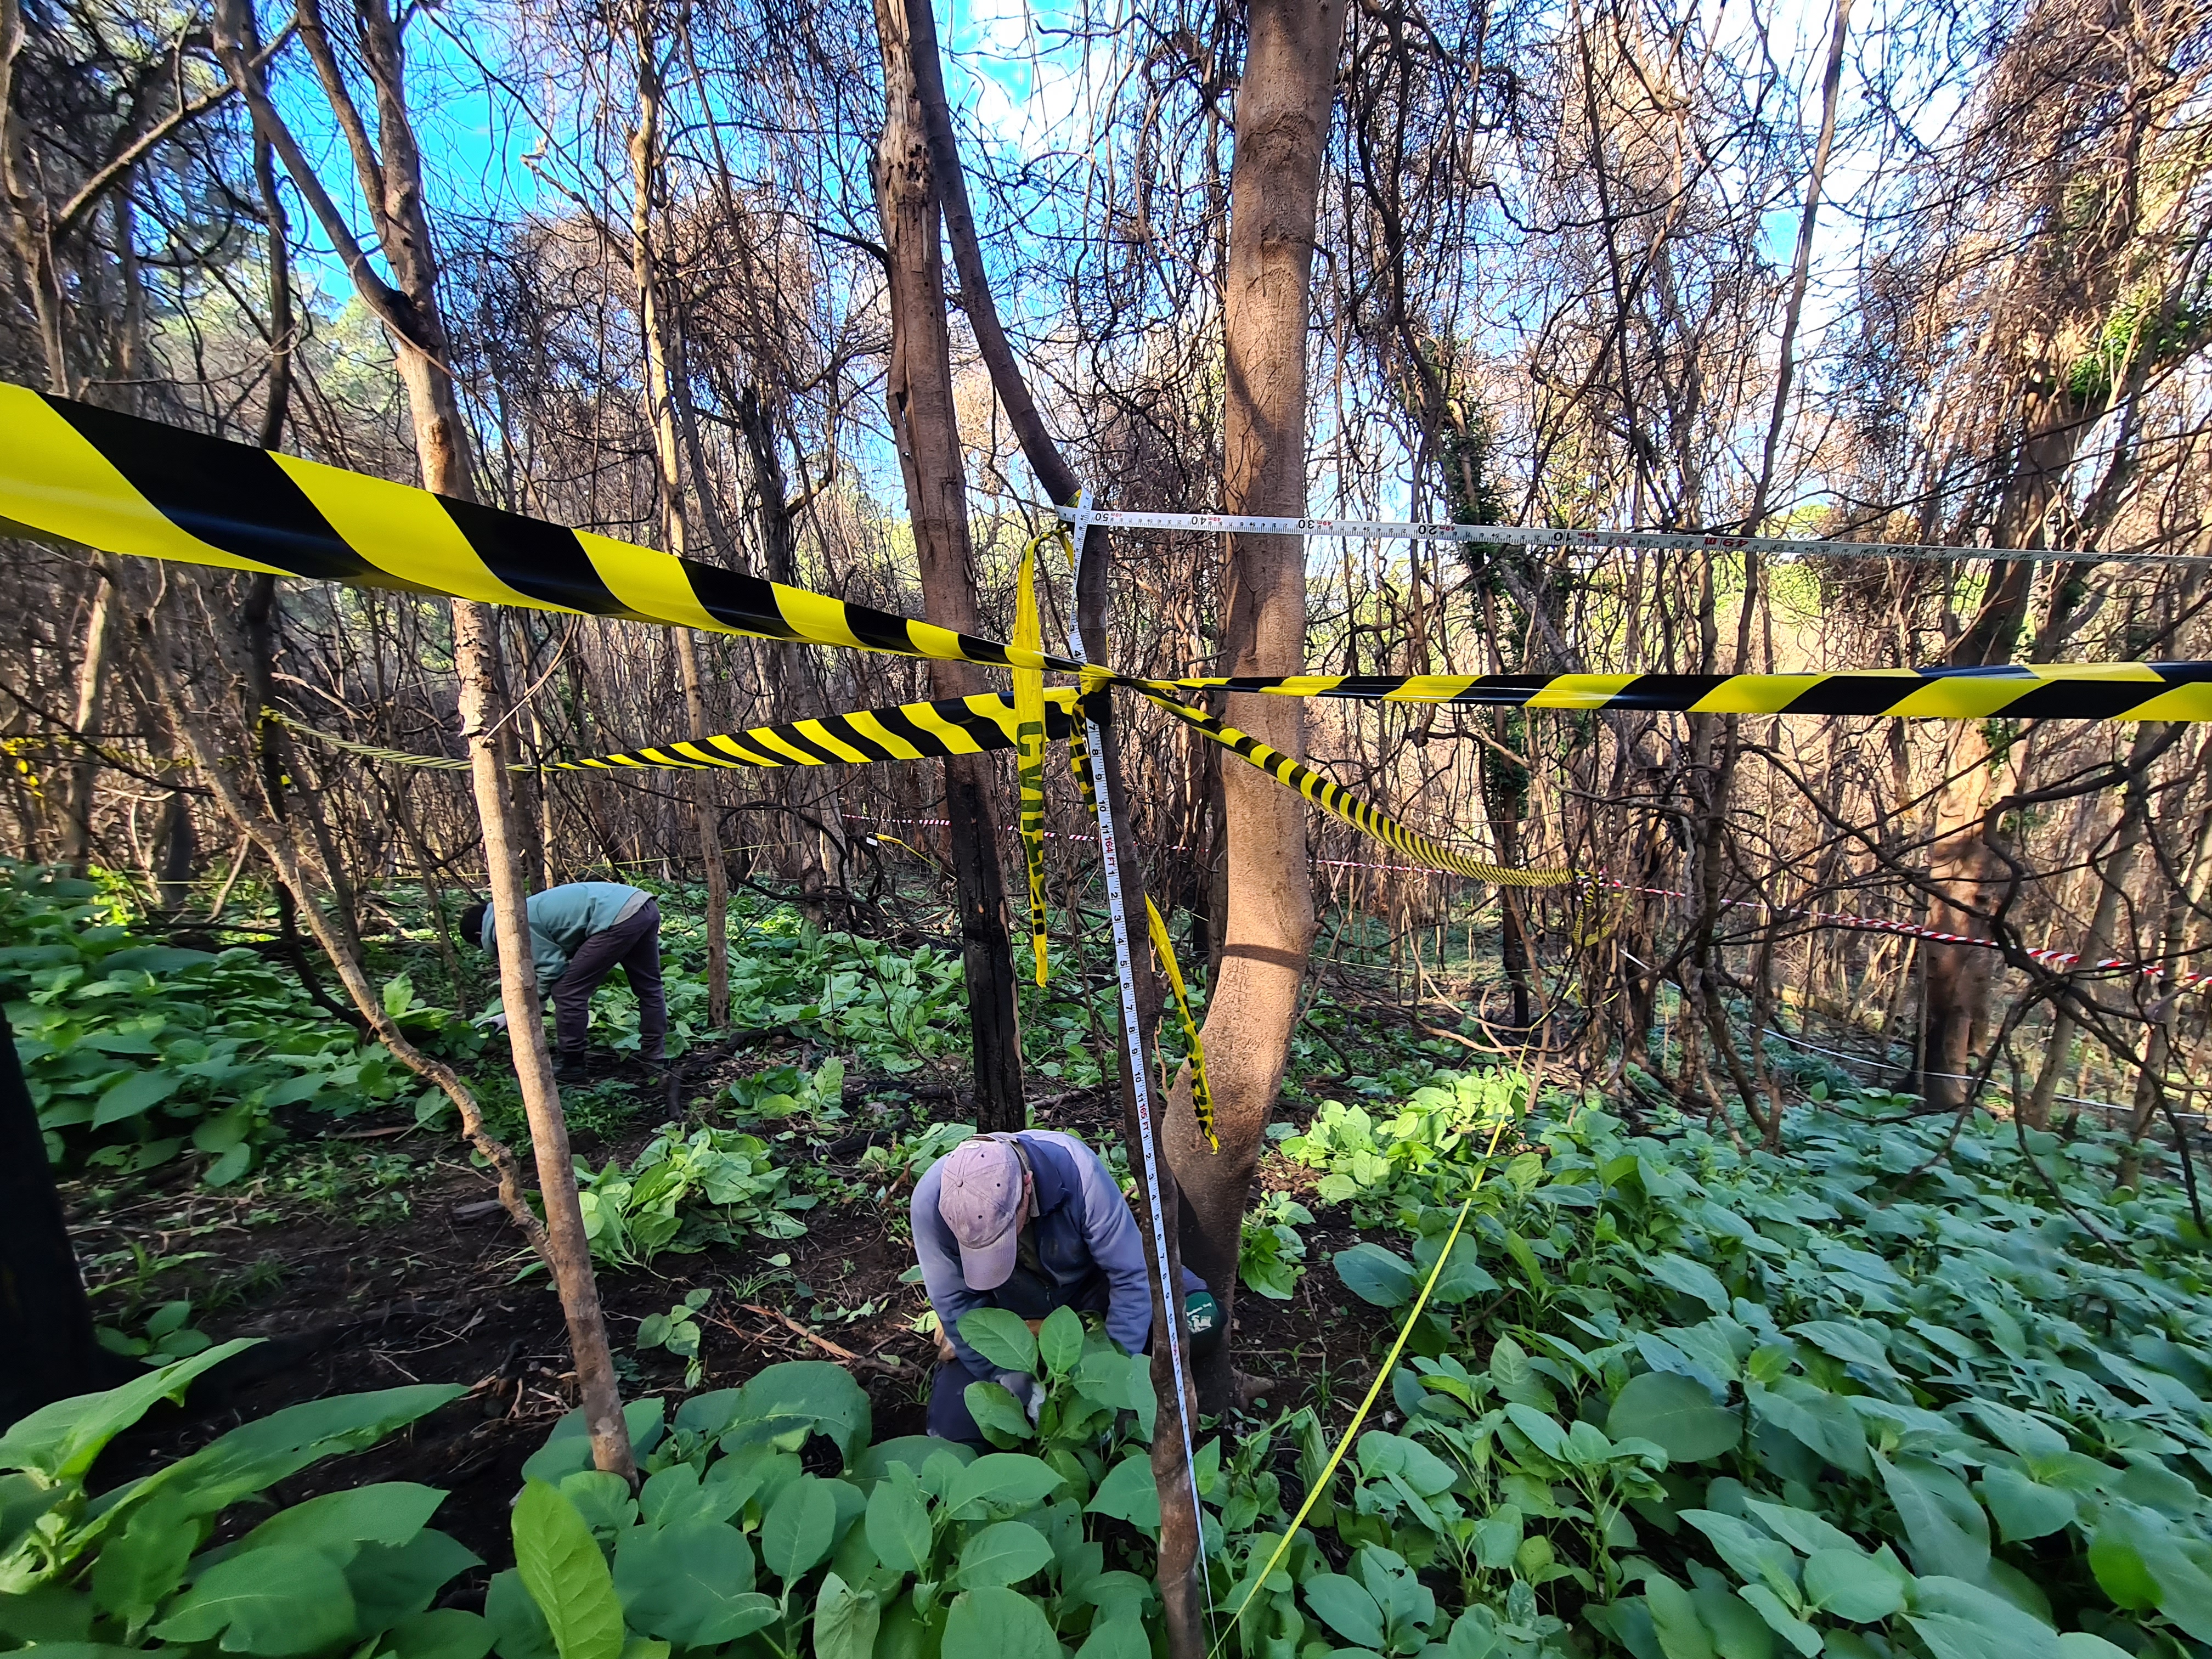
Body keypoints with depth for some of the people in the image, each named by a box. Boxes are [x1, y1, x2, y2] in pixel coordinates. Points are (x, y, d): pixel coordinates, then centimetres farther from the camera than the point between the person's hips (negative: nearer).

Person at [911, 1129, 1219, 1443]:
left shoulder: (1076, 1170, -37)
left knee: (1201, 1317, -22)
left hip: (1088, 1287, -1)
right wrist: (1016, 1382, -22)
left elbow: (1131, 1276, -26)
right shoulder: (932, 1200, -31)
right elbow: (955, 1305, -19)